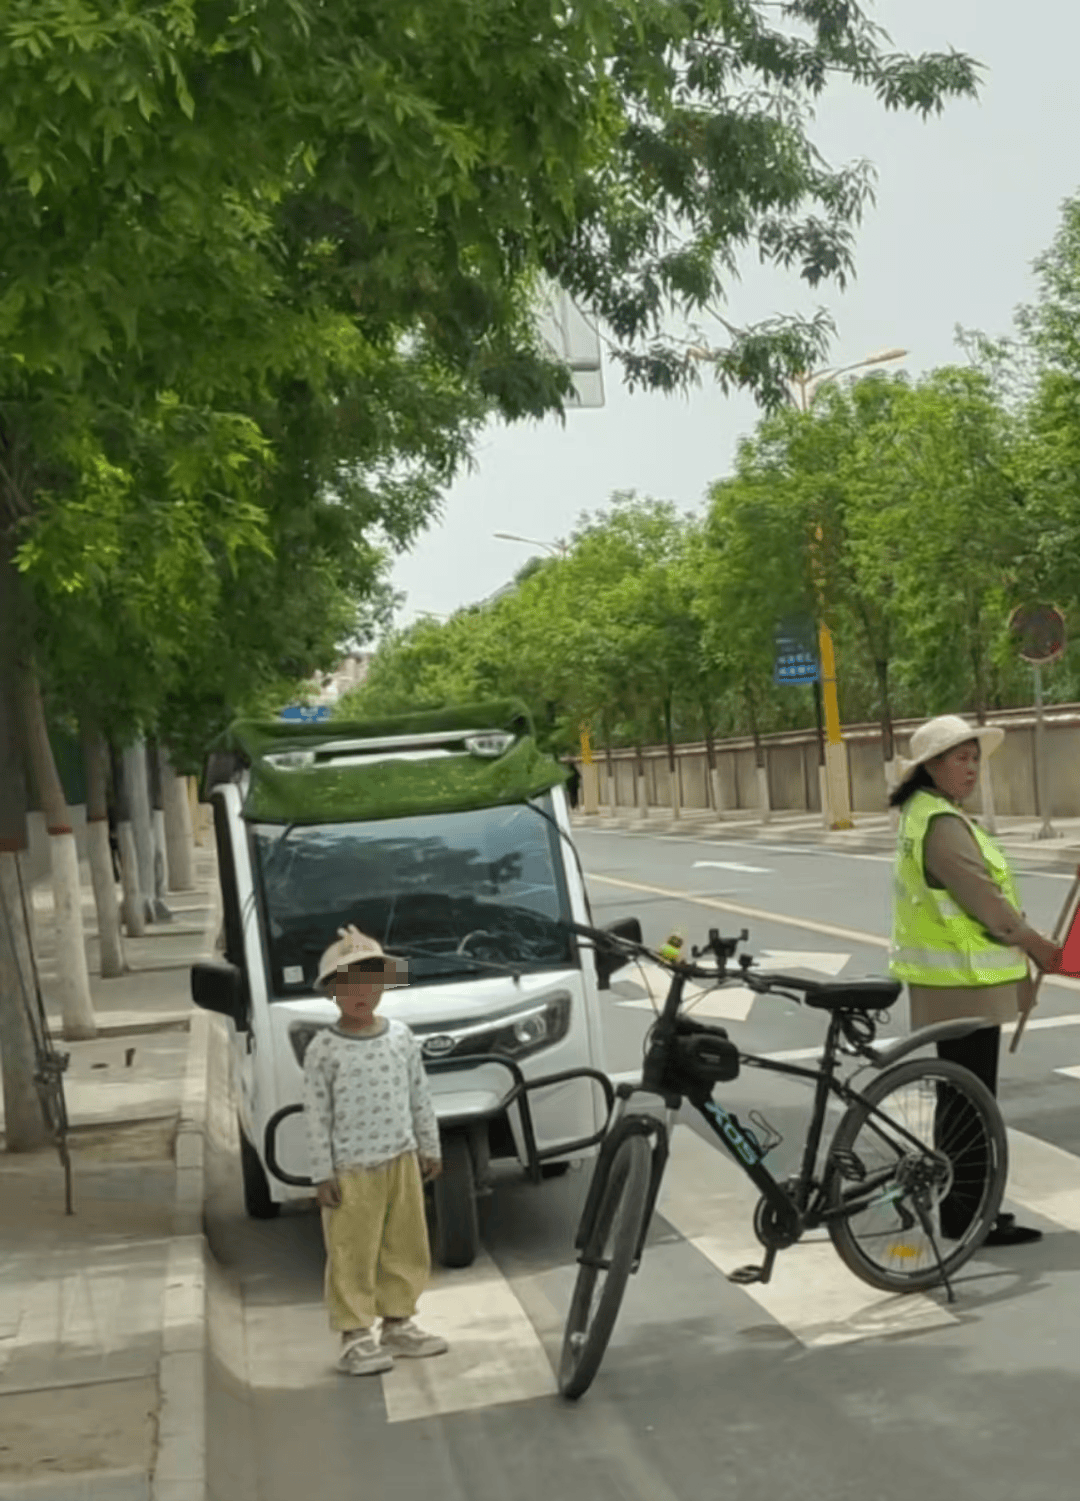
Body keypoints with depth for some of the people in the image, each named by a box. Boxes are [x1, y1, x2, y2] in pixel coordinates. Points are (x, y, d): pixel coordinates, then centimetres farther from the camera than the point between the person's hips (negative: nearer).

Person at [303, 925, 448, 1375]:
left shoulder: (400, 1036, 3)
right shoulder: (324, 1049, -8)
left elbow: (420, 1097, 11)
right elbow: (317, 1116, -7)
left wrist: (430, 1148, 13)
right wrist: (323, 1174, -9)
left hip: (402, 1161, 5)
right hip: (352, 1169, -5)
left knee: (407, 1249, 12)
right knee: (353, 1256, -1)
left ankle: (398, 1323, 27)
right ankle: (356, 1337, 8)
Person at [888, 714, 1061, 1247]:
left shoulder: (922, 815, 13)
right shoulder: (942, 825, -19)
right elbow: (984, 898, -18)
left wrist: (1024, 942, 12)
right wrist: (1038, 945, -5)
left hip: (953, 981, 10)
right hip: (964, 983, -10)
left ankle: (962, 1205, 25)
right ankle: (967, 1216, 4)